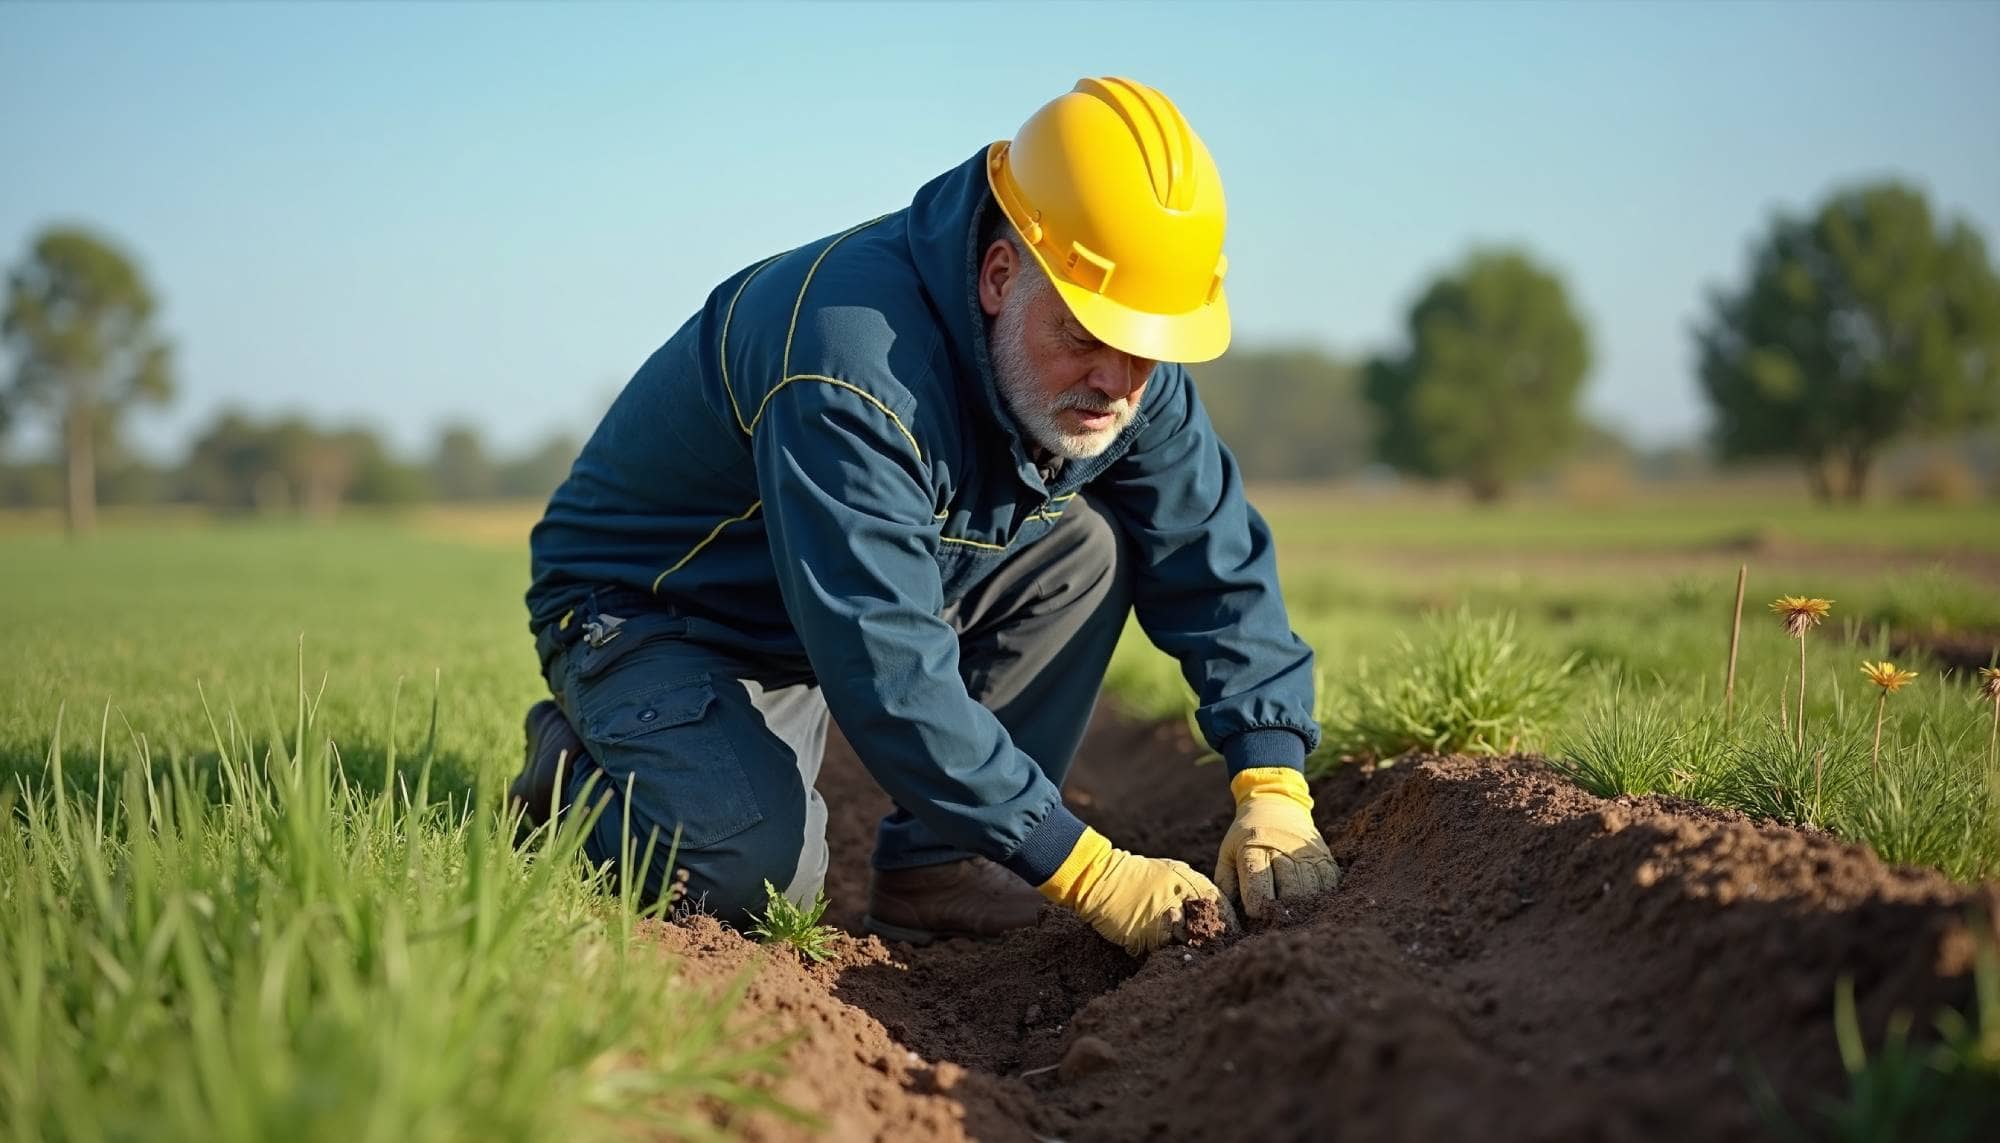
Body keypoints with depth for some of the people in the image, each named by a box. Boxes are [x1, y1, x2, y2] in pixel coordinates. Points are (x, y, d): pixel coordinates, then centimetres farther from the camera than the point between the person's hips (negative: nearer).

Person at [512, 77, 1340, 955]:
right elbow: (889, 676, -40)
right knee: (758, 866, -31)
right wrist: (1091, 874, -39)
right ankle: (576, 774, 2)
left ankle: (932, 868, -7)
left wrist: (1274, 790, -20)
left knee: (1090, 547, -13)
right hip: (647, 610, -7)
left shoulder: (1130, 364, -12)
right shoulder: (855, 366, -37)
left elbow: (1217, 561, -7)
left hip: (853, 602, 7)